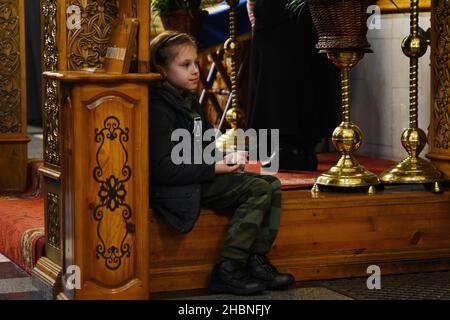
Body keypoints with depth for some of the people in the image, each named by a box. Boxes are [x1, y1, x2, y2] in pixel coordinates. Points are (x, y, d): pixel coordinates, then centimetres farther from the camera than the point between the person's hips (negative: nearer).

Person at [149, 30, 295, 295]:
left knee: (271, 184, 2)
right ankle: (227, 270, -18)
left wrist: (226, 158, 4)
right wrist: (214, 169, -20)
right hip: (178, 186, -10)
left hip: (203, 176, 10)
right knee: (259, 189, -19)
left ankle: (257, 261, -1)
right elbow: (163, 169, -22)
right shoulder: (159, 109, -15)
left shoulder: (190, 101, 16)